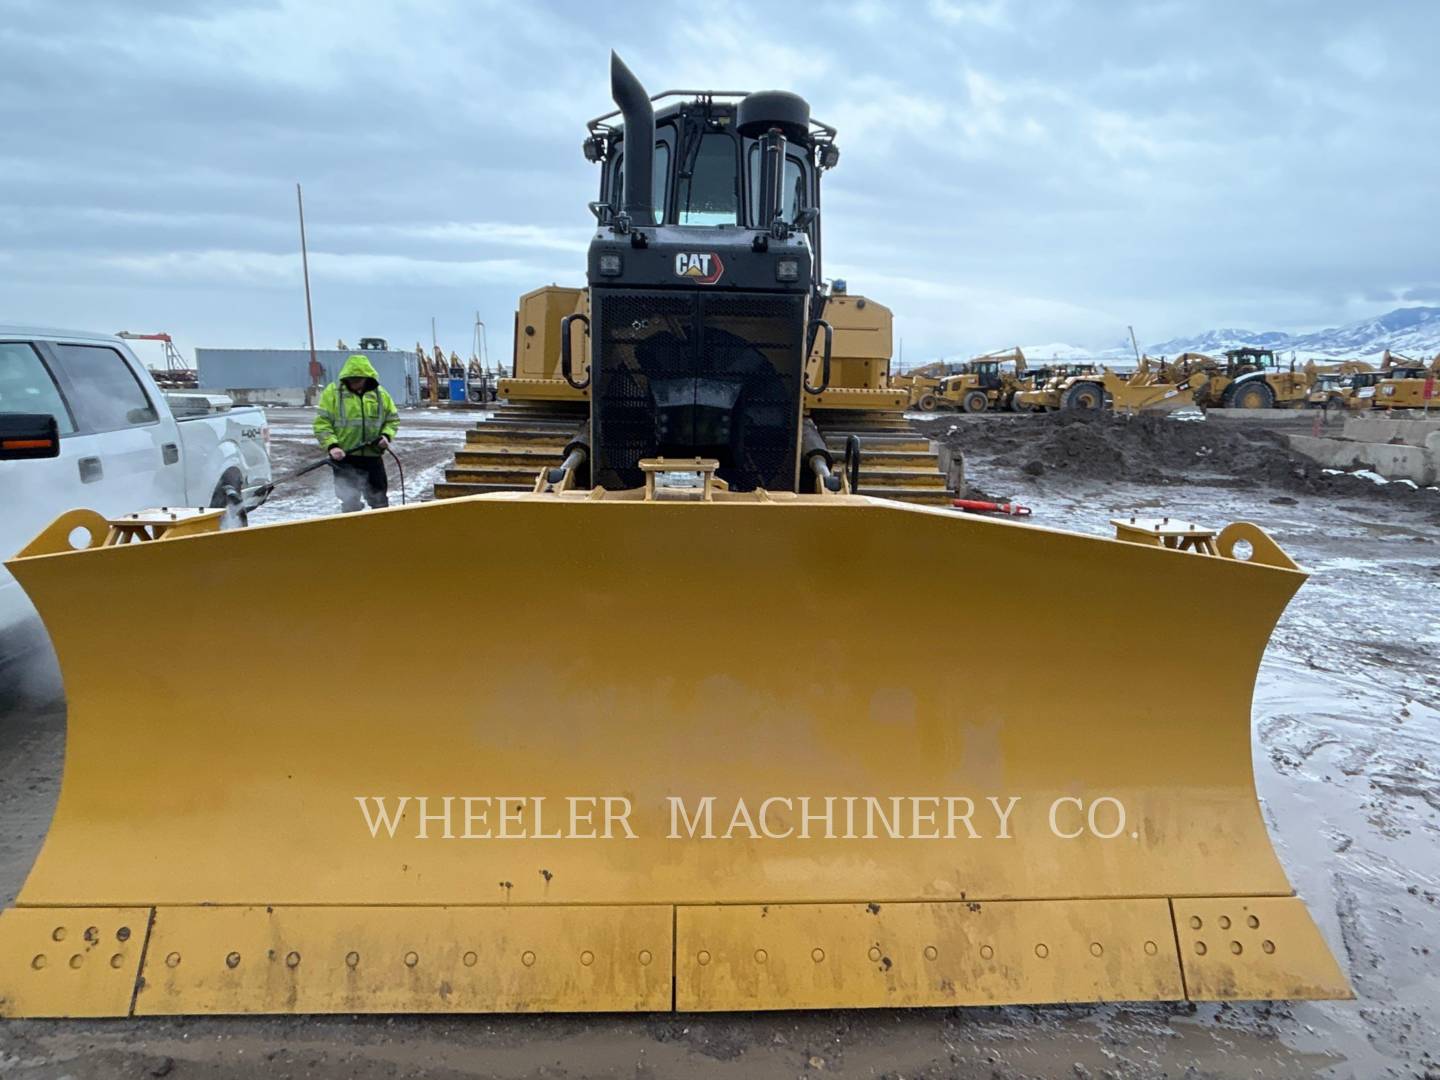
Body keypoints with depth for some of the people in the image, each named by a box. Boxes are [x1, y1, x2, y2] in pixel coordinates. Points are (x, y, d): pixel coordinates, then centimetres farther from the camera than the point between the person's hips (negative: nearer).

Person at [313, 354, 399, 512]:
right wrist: (332, 445, -18)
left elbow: (393, 419, 14)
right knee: (350, 501, 2)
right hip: (344, 457, -2)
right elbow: (321, 422, -5)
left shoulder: (380, 394, 4)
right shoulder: (333, 392, -3)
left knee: (379, 499, 11)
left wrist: (386, 435, -6)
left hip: (373, 456, 2)